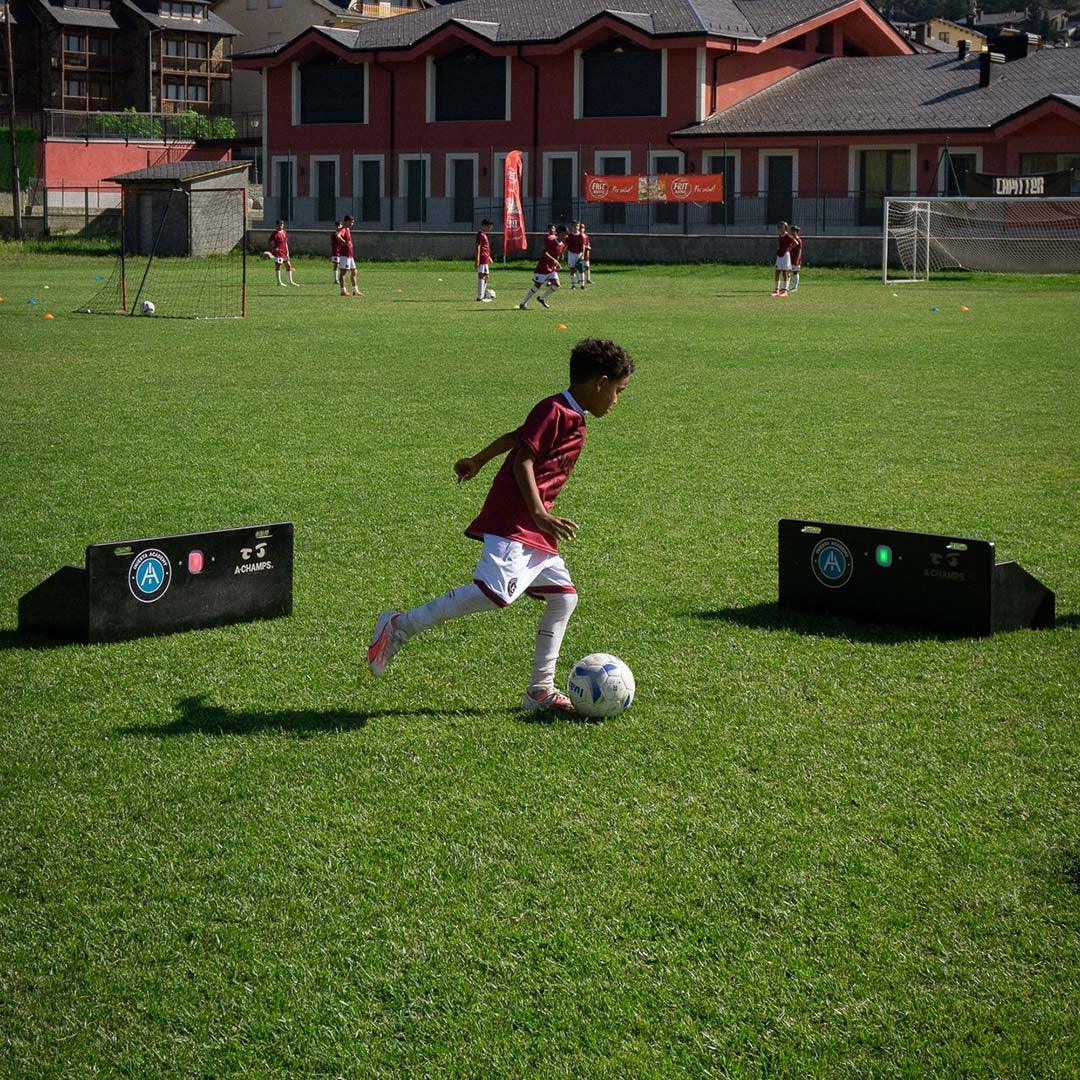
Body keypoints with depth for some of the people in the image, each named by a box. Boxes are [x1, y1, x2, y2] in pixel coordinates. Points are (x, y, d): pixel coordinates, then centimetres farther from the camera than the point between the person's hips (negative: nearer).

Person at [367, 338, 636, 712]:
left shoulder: (572, 419, 19)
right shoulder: (554, 411, -11)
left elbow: (515, 436, 31)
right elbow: (523, 462, -19)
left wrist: (478, 461, 44)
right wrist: (540, 515, -29)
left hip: (534, 528, 11)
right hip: (512, 521, -11)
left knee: (563, 596, 9)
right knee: (497, 590, -26)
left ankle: (540, 690, 14)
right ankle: (401, 626, -16)